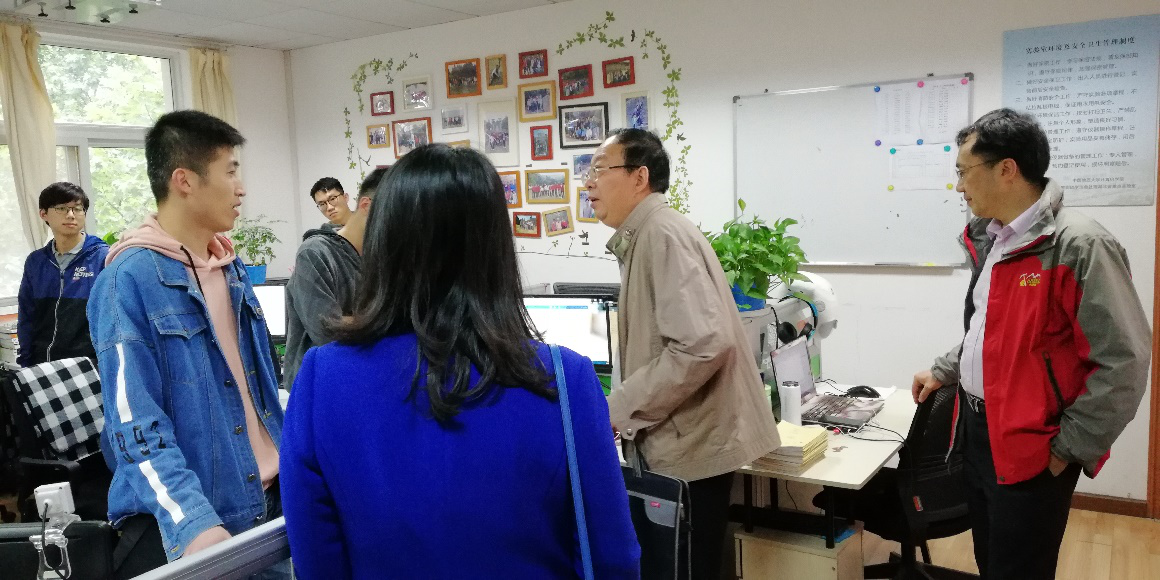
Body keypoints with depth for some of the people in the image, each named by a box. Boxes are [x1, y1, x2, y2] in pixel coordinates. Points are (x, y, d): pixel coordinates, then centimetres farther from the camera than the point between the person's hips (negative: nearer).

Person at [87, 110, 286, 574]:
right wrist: (193, 522, -31)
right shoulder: (128, 280, -15)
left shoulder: (232, 268, 7)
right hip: (187, 525, -7)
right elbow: (135, 423, -20)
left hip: (271, 498, 7)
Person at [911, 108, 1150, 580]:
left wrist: (1069, 448, -16)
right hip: (978, 430, 8)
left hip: (1031, 450, -8)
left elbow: (1124, 362, -20)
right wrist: (943, 372, 20)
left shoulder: (1078, 244, -20)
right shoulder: (988, 240, 7)